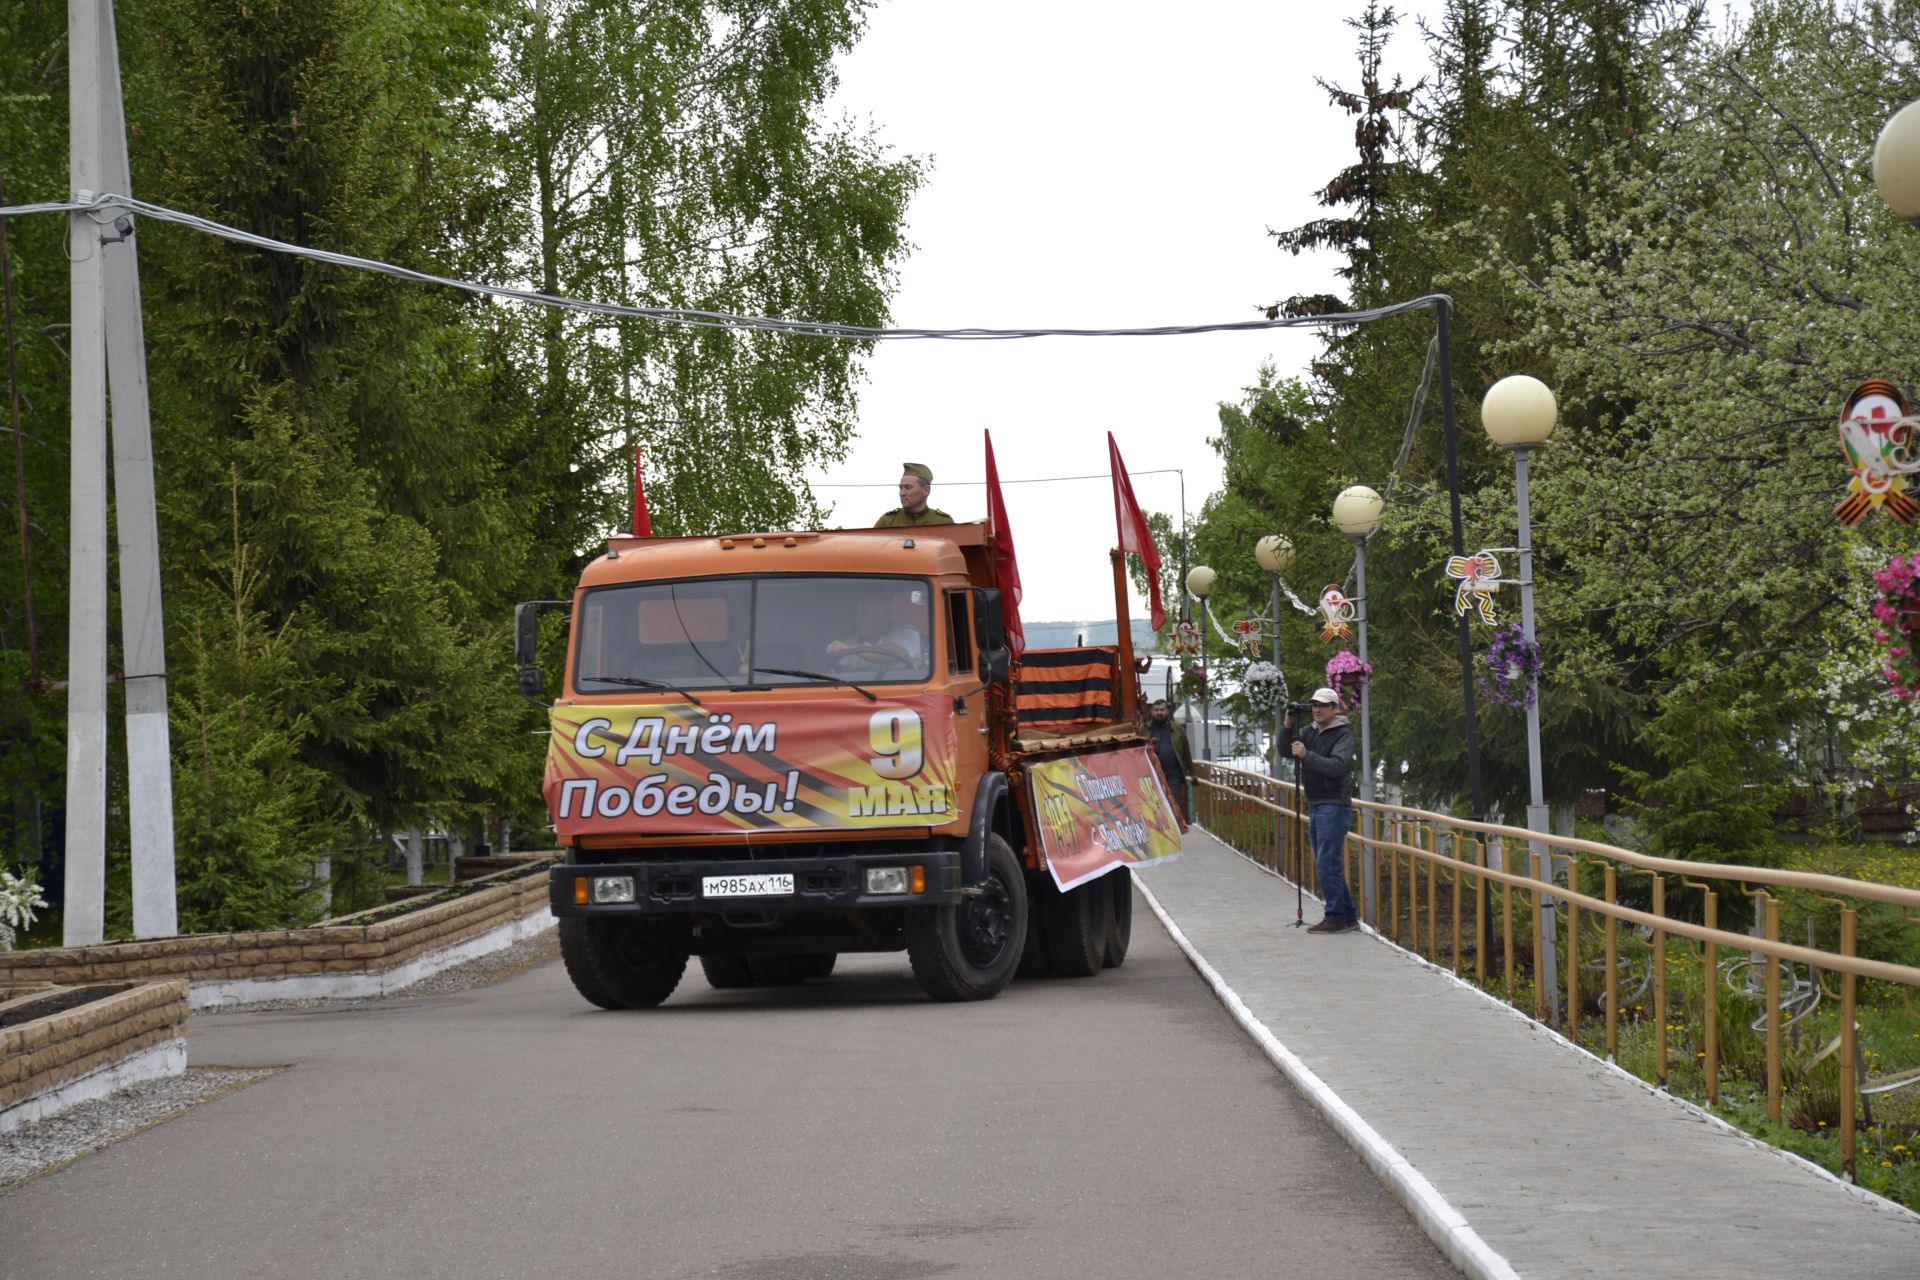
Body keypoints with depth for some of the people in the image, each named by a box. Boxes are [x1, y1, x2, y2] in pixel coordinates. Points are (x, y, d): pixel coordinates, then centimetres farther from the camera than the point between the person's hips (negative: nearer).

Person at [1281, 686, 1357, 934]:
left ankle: (1335, 918, -7)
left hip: (1334, 807, -8)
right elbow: (1285, 748, 6)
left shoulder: (1343, 734, -8)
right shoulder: (1309, 731, 14)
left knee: (1328, 864, -11)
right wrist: (1288, 725, -10)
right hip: (1315, 807, 8)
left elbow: (1337, 766, -22)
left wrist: (1307, 755, -30)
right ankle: (1348, 917, 17)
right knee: (1325, 866, 11)